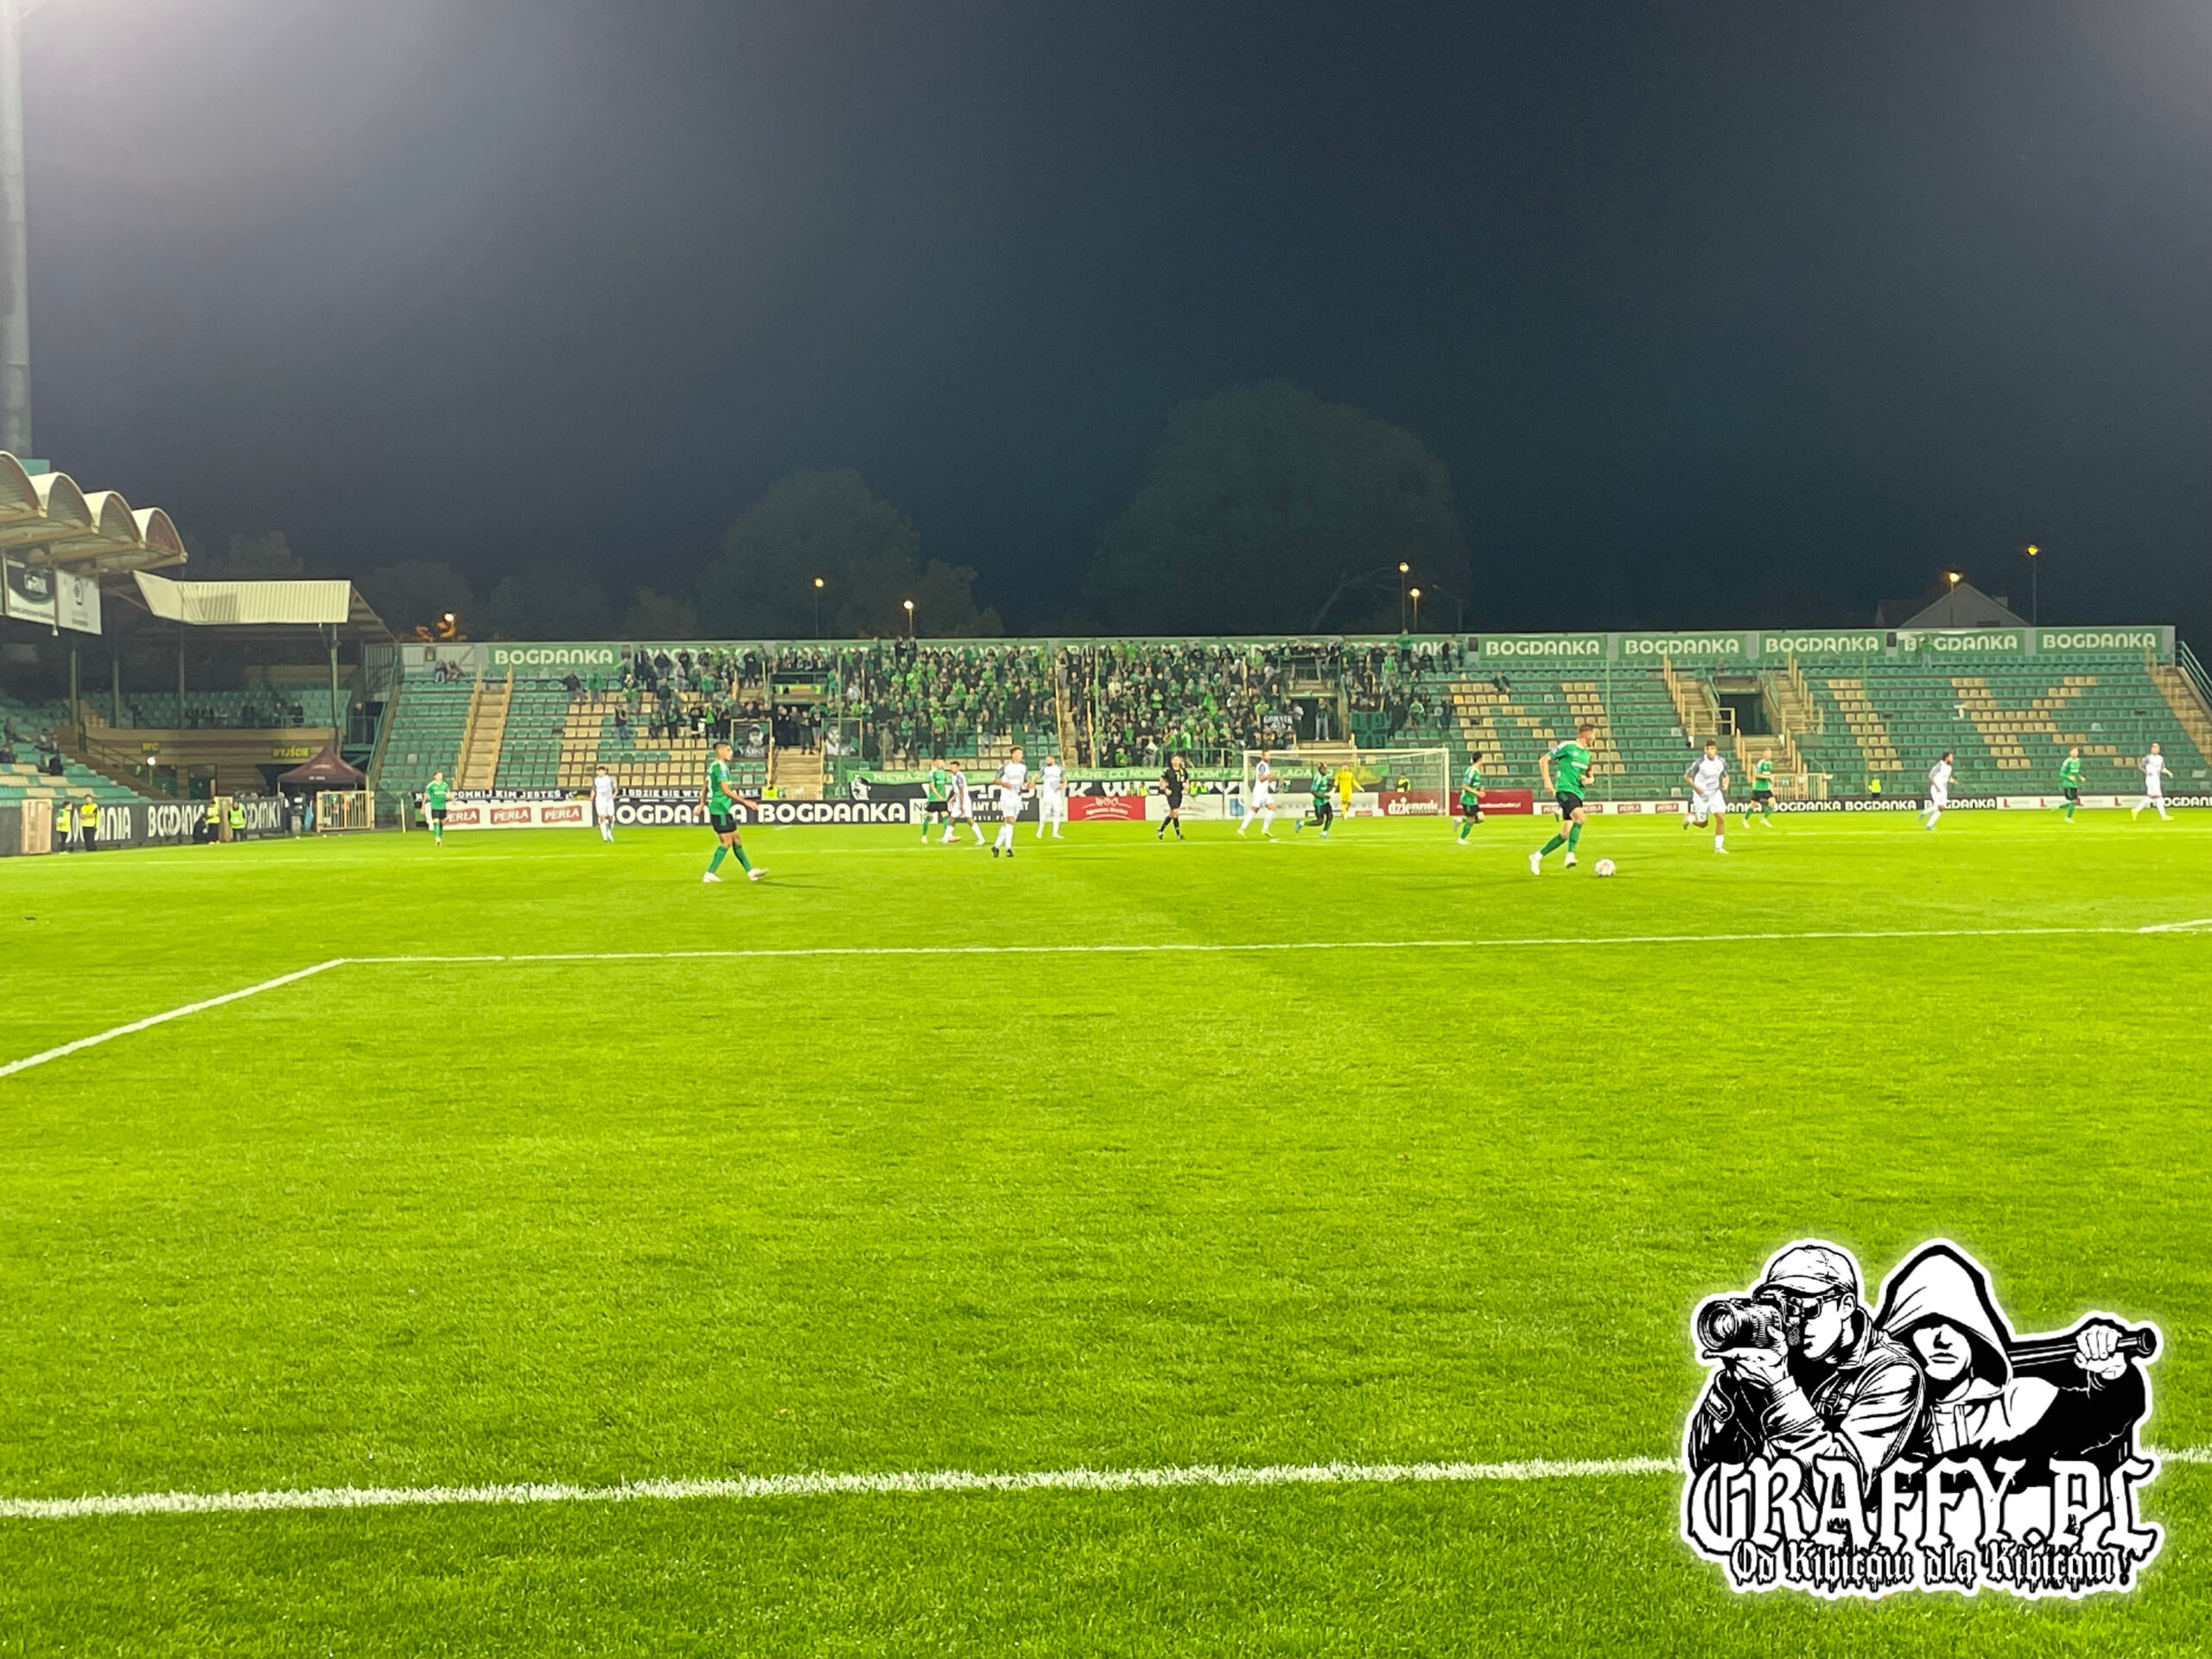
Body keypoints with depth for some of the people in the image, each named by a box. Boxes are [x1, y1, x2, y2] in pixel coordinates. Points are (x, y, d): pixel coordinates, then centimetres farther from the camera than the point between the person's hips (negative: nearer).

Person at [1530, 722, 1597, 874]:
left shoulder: (1587, 753, 17)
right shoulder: (1567, 746, -5)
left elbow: (1588, 774, 30)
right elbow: (1543, 760, -4)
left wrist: (1587, 779, 6)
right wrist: (1547, 781, -13)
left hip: (1577, 793, 8)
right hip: (1564, 789, -8)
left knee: (1565, 834, 3)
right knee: (1581, 817, -30)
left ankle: (1537, 856, 15)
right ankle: (1570, 855, -29)